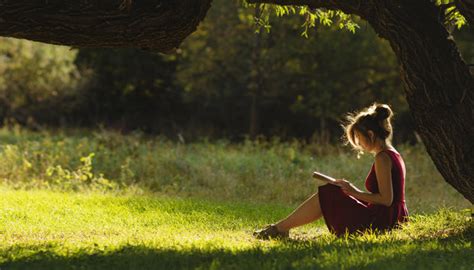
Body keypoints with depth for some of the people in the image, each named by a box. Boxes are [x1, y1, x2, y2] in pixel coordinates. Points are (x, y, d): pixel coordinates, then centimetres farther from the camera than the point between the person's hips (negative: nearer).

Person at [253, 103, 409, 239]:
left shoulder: (382, 158, -15)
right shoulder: (393, 155, 16)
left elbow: (386, 199, -21)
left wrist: (355, 192, -11)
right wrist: (353, 191, 15)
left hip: (379, 223, -10)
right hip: (393, 220, 10)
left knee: (326, 196, -2)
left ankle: (280, 228, 9)